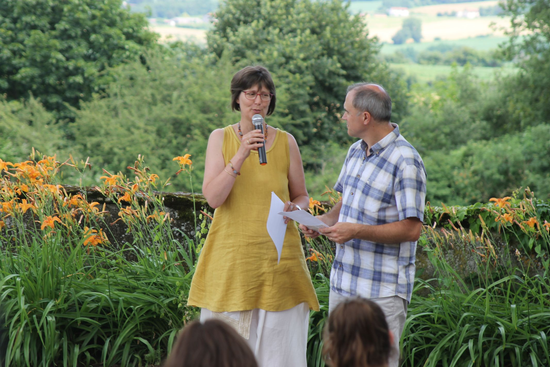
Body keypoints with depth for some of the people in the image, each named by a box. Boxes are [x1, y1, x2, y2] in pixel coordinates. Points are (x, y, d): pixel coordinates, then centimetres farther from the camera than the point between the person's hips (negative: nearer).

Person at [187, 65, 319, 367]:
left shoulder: (286, 142, 5)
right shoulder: (220, 138, 3)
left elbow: (302, 196, 14)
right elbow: (212, 198, -8)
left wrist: (294, 207, -9)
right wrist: (240, 156, -19)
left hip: (277, 257, 1)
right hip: (231, 257, 0)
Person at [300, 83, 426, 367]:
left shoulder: (406, 162, -15)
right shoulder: (355, 151, 11)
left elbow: (411, 229, -18)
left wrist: (357, 231, -23)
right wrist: (323, 221, 3)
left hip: (382, 291, -8)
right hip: (343, 282, 8)